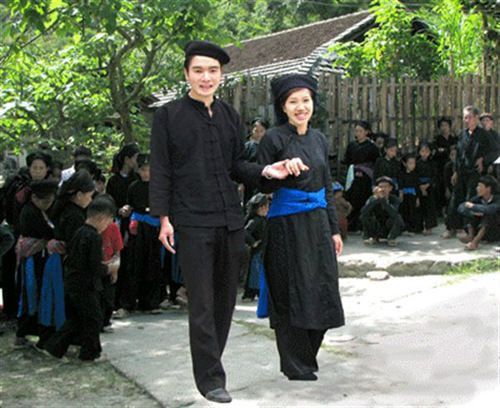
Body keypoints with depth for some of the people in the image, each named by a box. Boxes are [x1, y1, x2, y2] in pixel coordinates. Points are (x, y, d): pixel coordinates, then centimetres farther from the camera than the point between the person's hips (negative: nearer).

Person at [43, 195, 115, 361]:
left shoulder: (79, 233, 8)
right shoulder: (95, 237, -19)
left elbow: (69, 258, 14)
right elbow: (96, 267, -22)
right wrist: (107, 269, -2)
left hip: (71, 284, 9)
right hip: (86, 286, -9)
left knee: (75, 318, 18)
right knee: (94, 318, 6)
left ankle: (54, 346, 17)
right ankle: (90, 352, 14)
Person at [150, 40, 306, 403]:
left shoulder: (230, 116, 13)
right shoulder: (169, 115, 0)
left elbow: (236, 166, 16)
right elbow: (161, 170, -1)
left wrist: (266, 171, -3)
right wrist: (164, 217, -7)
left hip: (231, 219, 5)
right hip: (193, 221, -5)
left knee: (226, 298, 11)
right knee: (202, 303, -4)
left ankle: (212, 364, 26)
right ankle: (210, 378, 4)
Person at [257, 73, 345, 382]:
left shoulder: (319, 140, 11)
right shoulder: (274, 139, -7)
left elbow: (327, 188, 16)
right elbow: (263, 186, -7)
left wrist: (335, 229, 13)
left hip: (318, 223, 6)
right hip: (287, 226, -6)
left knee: (322, 293, 7)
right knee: (291, 296, -1)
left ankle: (308, 356, 26)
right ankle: (296, 365, 12)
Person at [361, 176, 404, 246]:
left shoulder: (394, 199, -15)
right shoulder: (372, 198, -12)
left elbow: (393, 213, -37)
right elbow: (363, 212, -30)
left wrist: (382, 199, -42)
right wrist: (375, 198, -38)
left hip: (390, 229, -2)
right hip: (377, 229, 2)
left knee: (397, 218, -31)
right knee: (365, 216, -22)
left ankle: (391, 238, -7)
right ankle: (373, 237, -1)